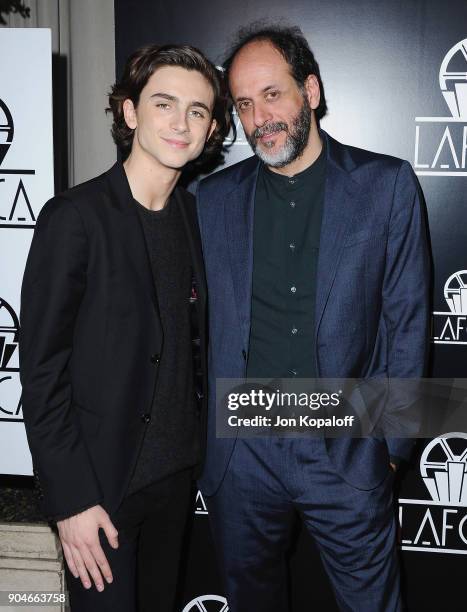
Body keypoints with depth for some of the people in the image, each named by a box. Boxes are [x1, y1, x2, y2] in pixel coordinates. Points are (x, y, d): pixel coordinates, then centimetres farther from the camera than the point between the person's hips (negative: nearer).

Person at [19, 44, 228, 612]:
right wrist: (71, 499, -16)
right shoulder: (74, 217, -15)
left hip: (176, 469, 6)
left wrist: (197, 444, 6)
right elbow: (42, 370, -15)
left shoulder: (195, 215, 3)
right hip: (100, 477, -5)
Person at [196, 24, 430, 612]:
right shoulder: (214, 198, 3)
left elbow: (406, 320, -1)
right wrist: (207, 436, 3)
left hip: (348, 452, -2)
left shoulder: (387, 185, -4)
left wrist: (393, 441, -1)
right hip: (240, 453, 3)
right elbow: (205, 320, 7)